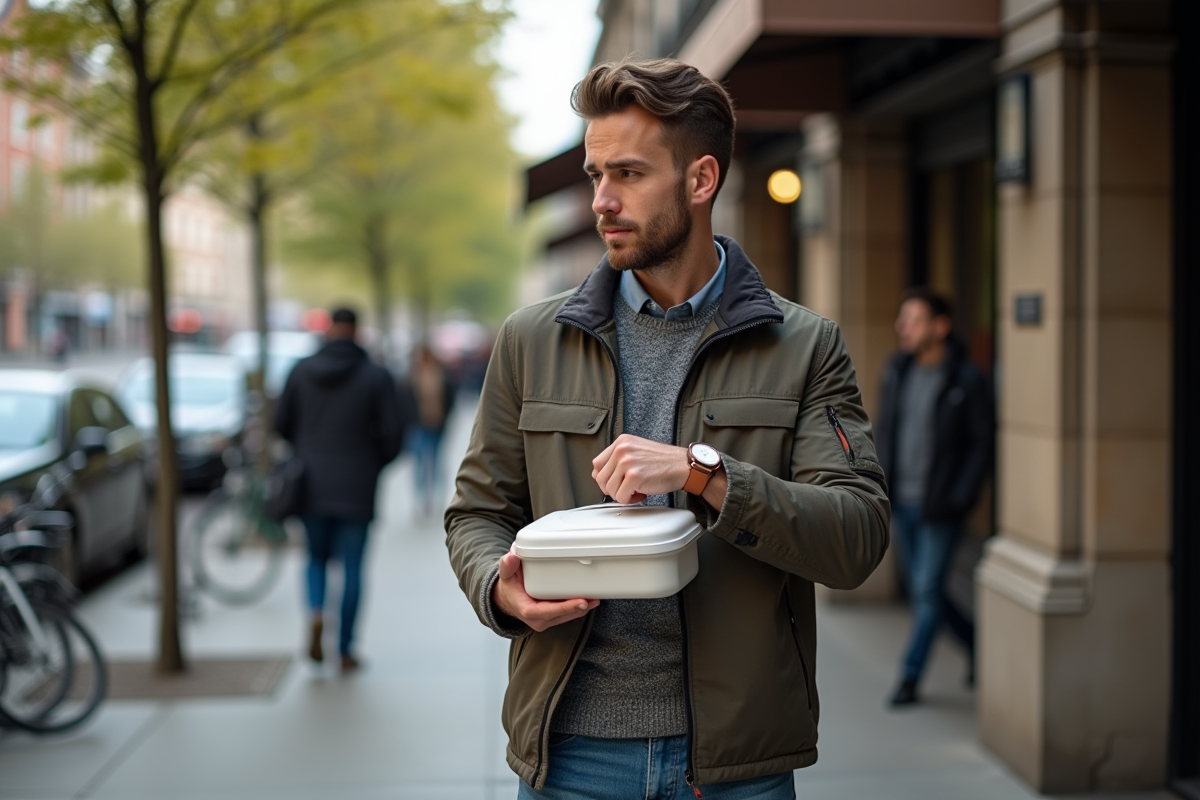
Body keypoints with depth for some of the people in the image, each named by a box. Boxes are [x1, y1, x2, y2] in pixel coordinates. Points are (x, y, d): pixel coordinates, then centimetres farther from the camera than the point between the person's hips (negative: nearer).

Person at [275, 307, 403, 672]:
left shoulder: (301, 371, 0)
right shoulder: (377, 376, -6)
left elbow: (281, 423, 4)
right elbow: (392, 432, -8)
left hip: (311, 484, 2)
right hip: (356, 489, -2)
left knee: (316, 556, 19)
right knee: (352, 566, 7)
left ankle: (316, 612, -9)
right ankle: (346, 650, 8)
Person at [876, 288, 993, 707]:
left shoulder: (967, 380, -11)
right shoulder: (898, 371, 4)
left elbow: (982, 443, -9)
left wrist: (959, 498, -16)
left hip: (941, 506, -6)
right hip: (902, 502, 6)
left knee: (927, 591, -4)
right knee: (918, 589, 13)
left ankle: (909, 679, 8)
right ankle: (974, 644, 35)